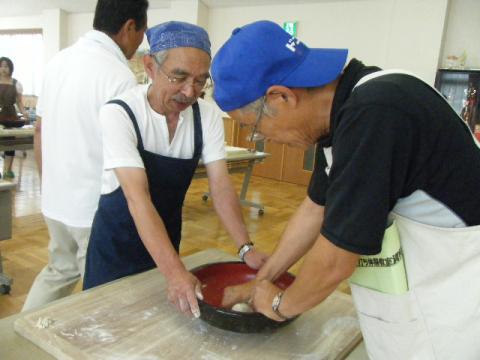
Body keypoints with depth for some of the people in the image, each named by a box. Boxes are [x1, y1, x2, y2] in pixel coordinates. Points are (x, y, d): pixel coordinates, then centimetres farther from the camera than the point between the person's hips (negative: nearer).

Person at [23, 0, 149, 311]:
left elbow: (39, 131, 12)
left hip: (55, 201, 8)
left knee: (59, 270, 26)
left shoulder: (59, 61, 5)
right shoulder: (120, 76, -19)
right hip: (95, 207, -7)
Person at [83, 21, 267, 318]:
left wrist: (246, 247, -24)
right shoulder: (119, 113, -27)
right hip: (119, 236, -3)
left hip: (168, 233, 4)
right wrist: (175, 272, -42)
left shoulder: (208, 115, -13)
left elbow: (220, 186, -13)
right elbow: (138, 199, -34)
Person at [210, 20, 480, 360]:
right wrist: (259, 283, 13)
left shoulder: (373, 115, -30)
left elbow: (335, 259, -24)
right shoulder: (344, 111, -1)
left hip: (453, 307, -7)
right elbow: (315, 208, 8)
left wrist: (281, 304, -4)